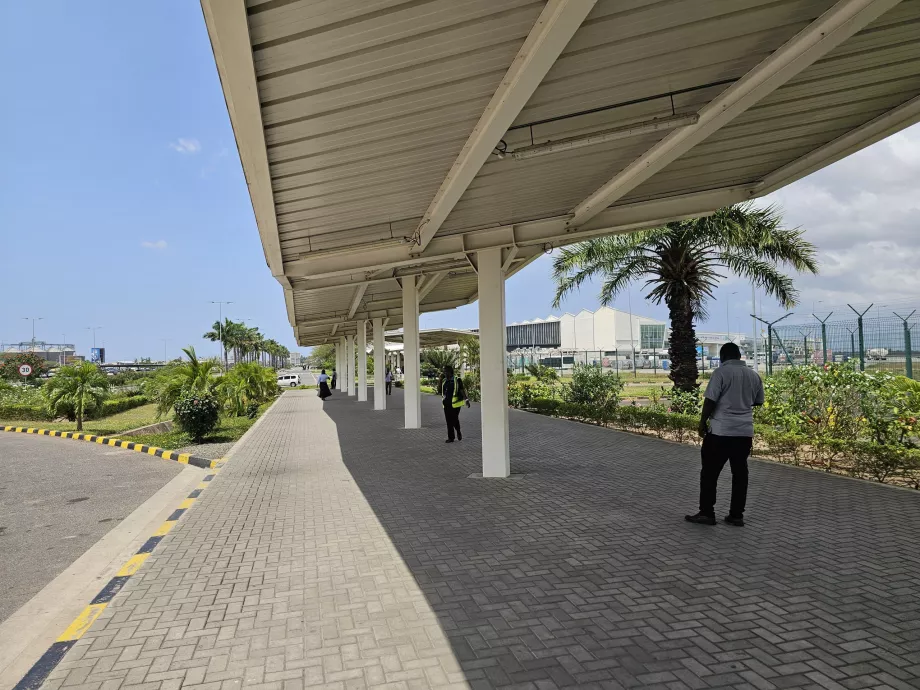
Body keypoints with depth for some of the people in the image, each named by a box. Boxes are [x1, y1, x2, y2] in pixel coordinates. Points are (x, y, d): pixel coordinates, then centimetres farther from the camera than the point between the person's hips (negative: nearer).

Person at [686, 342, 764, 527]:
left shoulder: (720, 372, -9)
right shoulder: (754, 375, 9)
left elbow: (710, 400, -14)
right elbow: (758, 401, 19)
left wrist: (703, 422, -3)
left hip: (720, 430, -6)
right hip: (745, 431, 6)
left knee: (710, 472, 2)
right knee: (740, 473, 10)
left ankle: (706, 513, 4)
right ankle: (736, 515, 13)